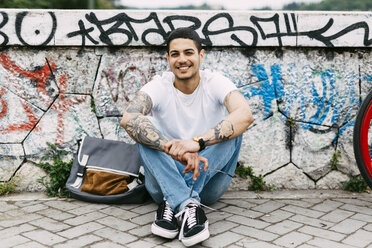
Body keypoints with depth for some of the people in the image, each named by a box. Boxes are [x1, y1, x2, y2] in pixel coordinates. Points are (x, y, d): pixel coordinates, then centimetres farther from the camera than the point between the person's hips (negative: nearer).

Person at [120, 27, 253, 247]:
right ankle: (189, 205, -37)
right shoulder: (159, 86, -9)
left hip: (209, 180, 0)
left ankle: (172, 204, -30)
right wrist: (174, 149, -44)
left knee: (231, 128, -24)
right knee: (145, 128, -23)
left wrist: (197, 142, -44)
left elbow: (245, 115, -30)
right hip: (166, 178, 0)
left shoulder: (215, 83, -9)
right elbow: (128, 119, -30)